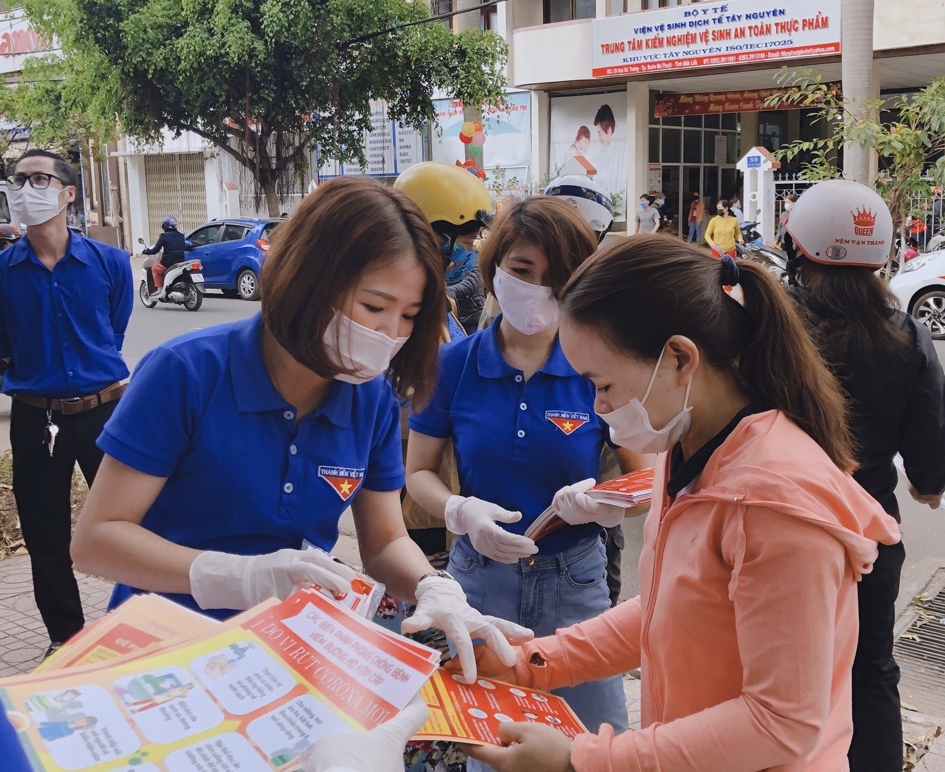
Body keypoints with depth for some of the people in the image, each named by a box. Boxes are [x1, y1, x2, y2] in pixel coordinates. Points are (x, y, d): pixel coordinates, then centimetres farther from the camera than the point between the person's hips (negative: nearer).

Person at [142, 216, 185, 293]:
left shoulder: (164, 236, -7)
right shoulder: (181, 236, 12)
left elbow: (155, 250, -7)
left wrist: (145, 251, 12)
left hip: (168, 262, -6)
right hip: (180, 262, 6)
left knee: (155, 269, 19)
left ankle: (160, 289, 9)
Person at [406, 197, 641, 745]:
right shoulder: (454, 364, -5)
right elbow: (419, 471, 3)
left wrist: (606, 504, -24)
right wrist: (460, 511, -17)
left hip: (575, 581, -1)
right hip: (479, 577, 1)